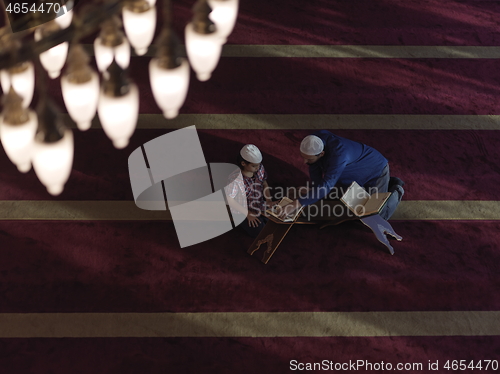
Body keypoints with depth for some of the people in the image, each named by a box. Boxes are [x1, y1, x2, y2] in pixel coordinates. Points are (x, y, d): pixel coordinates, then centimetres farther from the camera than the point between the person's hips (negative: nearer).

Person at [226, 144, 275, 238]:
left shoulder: (259, 168, -14)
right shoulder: (236, 178, -34)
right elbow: (229, 199, -25)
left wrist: (268, 199, -10)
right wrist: (247, 213, -20)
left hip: (261, 207, 6)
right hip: (244, 212, -6)